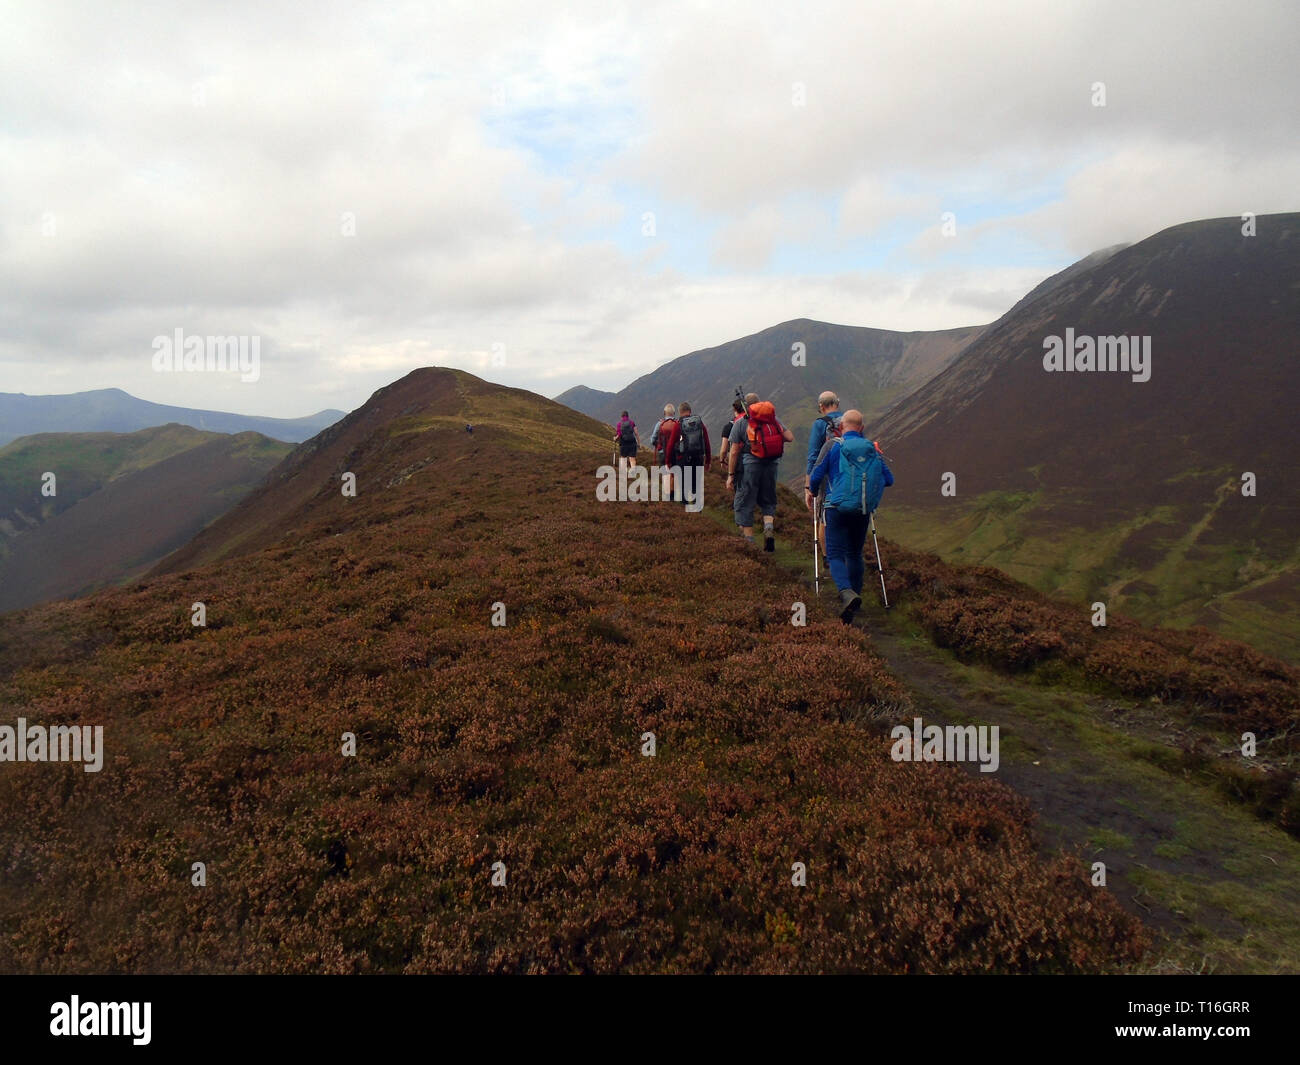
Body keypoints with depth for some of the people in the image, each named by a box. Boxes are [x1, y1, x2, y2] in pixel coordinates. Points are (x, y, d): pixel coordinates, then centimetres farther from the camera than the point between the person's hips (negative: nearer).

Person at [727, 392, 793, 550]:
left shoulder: (740, 422, 1)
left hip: (750, 465, -3)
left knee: (744, 502, 7)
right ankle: (769, 527, -8)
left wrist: (730, 475, 1)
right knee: (768, 501, 18)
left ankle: (748, 539, 7)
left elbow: (734, 451, -3)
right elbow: (790, 437, 4)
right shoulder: (773, 418, 9)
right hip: (772, 464, 3)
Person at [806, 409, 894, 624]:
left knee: (835, 554, -4)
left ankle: (847, 592, -28)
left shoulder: (834, 446, 0)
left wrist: (812, 492, 21)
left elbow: (817, 475, 0)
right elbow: (889, 479, 10)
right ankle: (855, 594, 24)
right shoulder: (872, 449, 9)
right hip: (863, 510, 3)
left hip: (839, 507, -3)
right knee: (855, 554, 18)